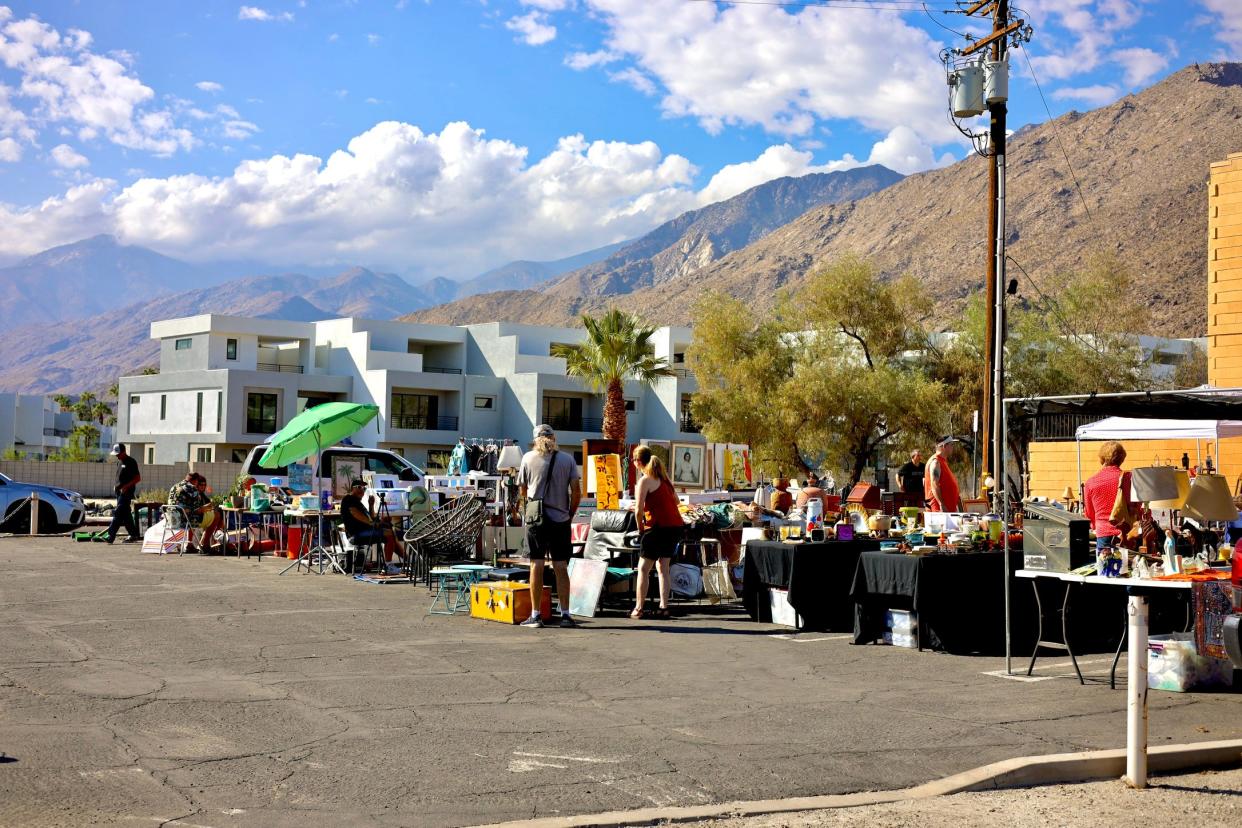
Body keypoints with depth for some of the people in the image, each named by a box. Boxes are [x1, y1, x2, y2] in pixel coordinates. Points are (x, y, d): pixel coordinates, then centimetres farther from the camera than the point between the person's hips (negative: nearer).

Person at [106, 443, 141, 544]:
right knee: (126, 514, 10)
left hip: (127, 491, -9)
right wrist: (116, 486, 12)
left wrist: (126, 486, -20)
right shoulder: (119, 462, 16)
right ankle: (134, 535, 16)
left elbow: (138, 478, -12)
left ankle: (111, 535, -19)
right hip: (119, 491, 9)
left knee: (118, 513, -14)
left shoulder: (131, 462, -10)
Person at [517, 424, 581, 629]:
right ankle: (565, 614, 6)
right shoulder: (567, 459, 1)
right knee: (561, 567, 6)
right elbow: (576, 492, -2)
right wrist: (570, 514, 11)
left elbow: (522, 492, 5)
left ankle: (535, 615, 1)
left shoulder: (528, 458, 0)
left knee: (536, 566, 1)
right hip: (560, 519, 1)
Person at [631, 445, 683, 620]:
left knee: (643, 568, 1)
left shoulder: (645, 481, -10)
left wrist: (640, 527, 1)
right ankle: (664, 607, 9)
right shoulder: (664, 477, 14)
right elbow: (676, 501, 21)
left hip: (659, 527, -8)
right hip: (676, 525, 8)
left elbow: (639, 510, -16)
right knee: (663, 567, 13)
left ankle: (639, 609, -1)